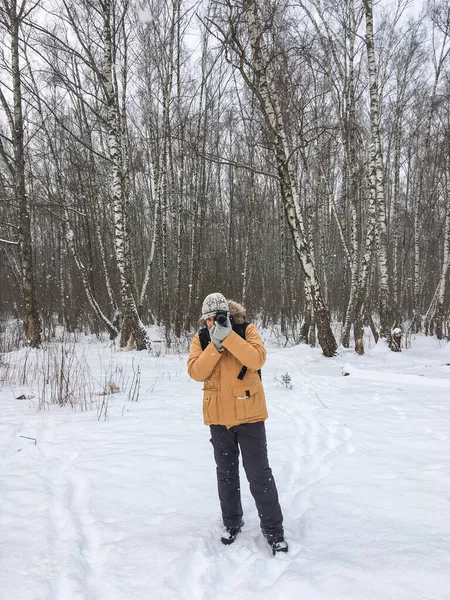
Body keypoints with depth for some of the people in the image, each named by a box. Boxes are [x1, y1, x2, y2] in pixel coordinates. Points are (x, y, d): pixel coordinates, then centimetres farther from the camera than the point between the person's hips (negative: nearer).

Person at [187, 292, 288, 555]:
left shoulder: (247, 330, -8)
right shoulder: (201, 338, -2)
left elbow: (257, 360, -25)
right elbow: (196, 372, -14)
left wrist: (228, 336, -29)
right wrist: (215, 344, -24)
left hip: (248, 414, -3)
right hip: (218, 417, 3)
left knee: (259, 474, 3)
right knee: (226, 473, 18)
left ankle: (274, 530, 18)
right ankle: (232, 522, 36)